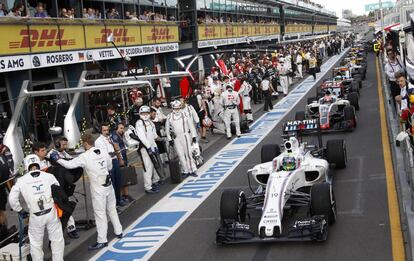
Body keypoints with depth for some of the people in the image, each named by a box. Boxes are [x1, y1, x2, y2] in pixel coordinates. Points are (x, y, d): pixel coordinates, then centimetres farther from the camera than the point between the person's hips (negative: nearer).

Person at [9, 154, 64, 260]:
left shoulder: (21, 180, -3)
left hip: (35, 216, 0)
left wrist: (20, 211, 15)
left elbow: (12, 199, 0)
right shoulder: (49, 176, -3)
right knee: (57, 240, 14)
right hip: (51, 213, 0)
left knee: (36, 243, 15)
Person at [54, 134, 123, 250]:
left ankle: (102, 240, 6)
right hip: (108, 185, 6)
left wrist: (58, 160, 4)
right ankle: (118, 232, 32)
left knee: (100, 214, 1)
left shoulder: (84, 157, -15)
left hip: (98, 188, -5)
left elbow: (69, 164, -11)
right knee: (112, 209, 20)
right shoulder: (104, 152, 0)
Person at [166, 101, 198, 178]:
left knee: (188, 153, 1)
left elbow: (191, 125, 4)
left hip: (185, 136, -1)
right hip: (176, 138, 1)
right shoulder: (169, 117, 2)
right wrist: (169, 139, 3)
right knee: (180, 155, 1)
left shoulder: (184, 115, 1)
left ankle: (192, 170, 8)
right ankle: (185, 171, 8)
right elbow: (167, 129, 7)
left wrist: (193, 136, 2)